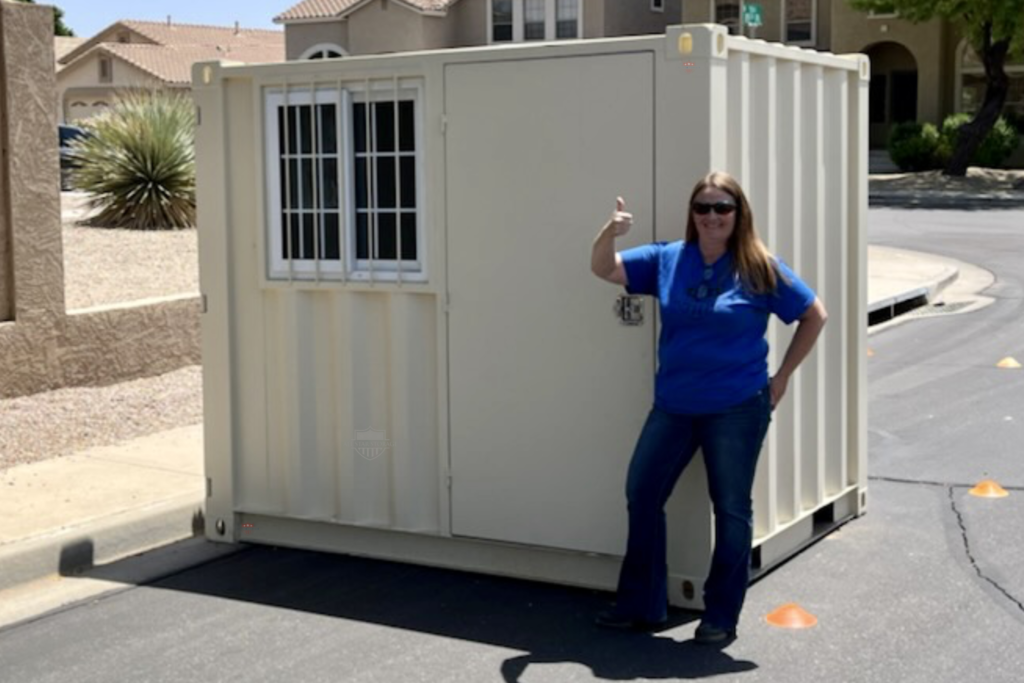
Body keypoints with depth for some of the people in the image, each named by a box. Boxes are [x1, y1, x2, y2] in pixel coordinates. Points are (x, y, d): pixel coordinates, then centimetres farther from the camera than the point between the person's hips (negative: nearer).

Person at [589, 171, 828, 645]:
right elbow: (604, 269, 2)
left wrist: (781, 377, -1)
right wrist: (610, 232, -20)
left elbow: (814, 315, 1)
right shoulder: (666, 260, 3)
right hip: (673, 406, 4)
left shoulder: (760, 268, -6)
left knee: (731, 509, 5)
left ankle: (721, 618, 19)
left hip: (736, 410, -4)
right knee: (641, 494, 8)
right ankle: (641, 605, 23)